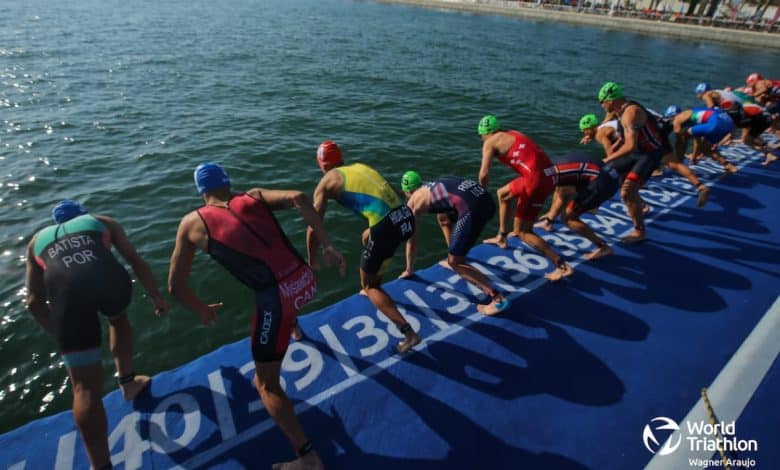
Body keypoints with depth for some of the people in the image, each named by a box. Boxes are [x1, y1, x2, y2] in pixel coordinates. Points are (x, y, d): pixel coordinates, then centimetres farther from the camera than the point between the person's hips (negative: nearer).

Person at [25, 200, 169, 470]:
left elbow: (34, 302, 30)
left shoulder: (38, 240, 36)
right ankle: (127, 383, 49)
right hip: (110, 279, 0)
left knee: (85, 387, 8)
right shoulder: (102, 222, 33)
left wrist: (61, 337, 39)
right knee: (118, 319, 38)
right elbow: (137, 262, 24)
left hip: (67, 291, 0)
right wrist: (157, 298, 30)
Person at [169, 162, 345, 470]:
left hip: (278, 299, -5)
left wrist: (203, 311, 32)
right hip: (306, 281, 5)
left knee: (266, 385, 16)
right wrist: (328, 246, -2)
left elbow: (175, 285, 14)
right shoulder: (254, 196, 15)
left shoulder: (193, 223, 11)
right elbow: (298, 198, -4)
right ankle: (291, 325, 70)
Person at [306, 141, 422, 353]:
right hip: (406, 217, 7)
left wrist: (312, 262, 26)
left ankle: (409, 334, 4)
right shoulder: (361, 167, 26)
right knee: (367, 237, 37)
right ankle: (374, 289, 48)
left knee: (369, 285, 15)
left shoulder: (326, 182, 11)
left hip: (387, 227, -7)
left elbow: (314, 229, 10)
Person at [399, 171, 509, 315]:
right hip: (487, 199, 8)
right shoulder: (433, 187, 36)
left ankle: (498, 298, -6)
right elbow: (444, 219, 48)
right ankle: (455, 263, 40)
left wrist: (409, 270, 37)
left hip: (472, 208, -8)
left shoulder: (412, 203, 16)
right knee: (444, 218, 33)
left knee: (455, 262, 4)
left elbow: (411, 240, 23)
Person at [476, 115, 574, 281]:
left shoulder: (490, 142, 3)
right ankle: (501, 237, 39)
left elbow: (484, 174, -8)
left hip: (537, 180, -9)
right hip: (548, 175, 9)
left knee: (524, 232, 2)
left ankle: (562, 266, -2)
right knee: (503, 193, 29)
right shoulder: (513, 134, 25)